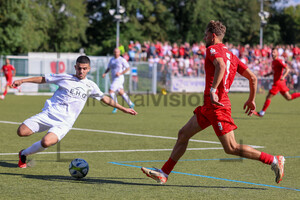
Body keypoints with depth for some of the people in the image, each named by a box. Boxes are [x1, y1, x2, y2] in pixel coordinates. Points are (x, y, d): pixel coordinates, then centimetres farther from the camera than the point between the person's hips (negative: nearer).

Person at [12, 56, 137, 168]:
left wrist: (124, 109, 21)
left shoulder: (90, 86, 12)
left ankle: (24, 154, -2)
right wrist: (22, 81, 5)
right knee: (21, 132, -20)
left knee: (47, 142, -28)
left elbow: (105, 99, 22)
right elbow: (43, 79, 13)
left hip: (64, 122, 0)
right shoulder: (64, 78, 6)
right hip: (49, 113, 0)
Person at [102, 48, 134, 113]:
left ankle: (116, 107, -5)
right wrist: (105, 73, 4)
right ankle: (131, 104, 27)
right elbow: (109, 68, 22)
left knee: (111, 91, -16)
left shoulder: (122, 60, -9)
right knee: (121, 93, 15)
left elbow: (128, 68, -9)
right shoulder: (111, 60, 12)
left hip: (119, 78, -8)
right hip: (114, 78, 8)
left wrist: (120, 73, -19)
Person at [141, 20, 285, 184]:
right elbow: (252, 77, 16)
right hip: (209, 106, 10)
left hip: (217, 106, -10)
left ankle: (274, 160, -5)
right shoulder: (230, 55, 17)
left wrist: (213, 89, -37)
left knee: (231, 148, -9)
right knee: (183, 134, 13)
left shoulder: (213, 49, -7)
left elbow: (221, 66, -31)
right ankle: (164, 173, 18)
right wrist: (251, 100, 25)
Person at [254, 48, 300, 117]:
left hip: (278, 82, -10)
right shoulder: (273, 62, 14)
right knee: (288, 98, 14)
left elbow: (287, 69, -19)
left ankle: (262, 113, 3)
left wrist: (283, 76, -34)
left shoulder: (278, 61, -14)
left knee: (268, 97, -4)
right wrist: (268, 74, 10)